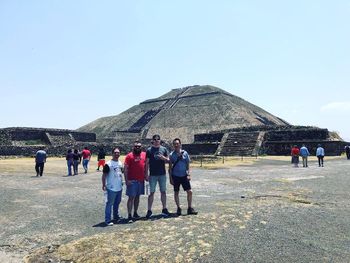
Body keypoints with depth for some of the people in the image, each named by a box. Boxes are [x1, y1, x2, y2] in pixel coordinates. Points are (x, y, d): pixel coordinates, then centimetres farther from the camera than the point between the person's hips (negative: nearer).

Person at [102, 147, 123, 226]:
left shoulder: (120, 163, 8)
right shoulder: (108, 164, -13)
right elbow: (104, 175, -11)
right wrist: (103, 185, -15)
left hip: (119, 187, 7)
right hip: (111, 188, -7)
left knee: (117, 203, 19)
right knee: (109, 204, 0)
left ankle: (116, 217, 35)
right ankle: (107, 220, 8)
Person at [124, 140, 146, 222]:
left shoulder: (144, 154, 7)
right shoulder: (129, 156, -8)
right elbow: (125, 168, -10)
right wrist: (126, 180, -15)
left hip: (141, 180, 5)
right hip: (132, 181, -5)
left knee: (137, 197, 14)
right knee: (131, 197, -3)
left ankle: (135, 213, 25)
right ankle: (129, 215, 3)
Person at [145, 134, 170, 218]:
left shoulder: (164, 149, 7)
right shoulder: (149, 150, 0)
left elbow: (168, 160, 10)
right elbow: (147, 163, 0)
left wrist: (163, 158, -12)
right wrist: (146, 174, -4)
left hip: (162, 174, 3)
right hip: (153, 175, -2)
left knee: (163, 192, 9)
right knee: (152, 192, 2)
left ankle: (164, 209, 19)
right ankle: (149, 210, 9)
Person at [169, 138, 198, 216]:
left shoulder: (185, 153, 1)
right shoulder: (172, 155, -2)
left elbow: (188, 165, 6)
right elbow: (170, 167, 1)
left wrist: (189, 174, -3)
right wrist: (170, 178, -3)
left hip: (184, 175, 1)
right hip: (175, 176, -1)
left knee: (189, 191, -2)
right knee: (176, 192, 6)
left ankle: (189, 208, 11)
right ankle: (178, 208, 21)